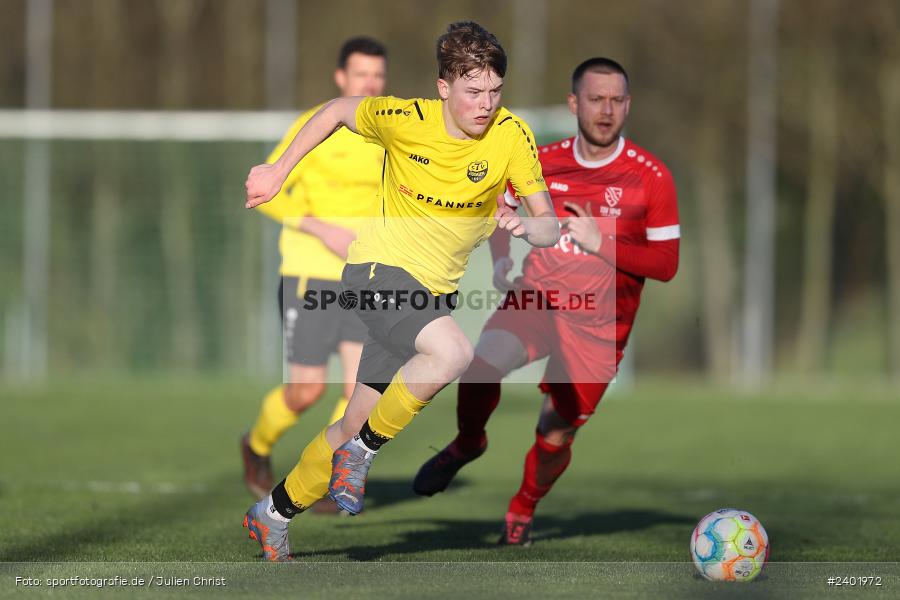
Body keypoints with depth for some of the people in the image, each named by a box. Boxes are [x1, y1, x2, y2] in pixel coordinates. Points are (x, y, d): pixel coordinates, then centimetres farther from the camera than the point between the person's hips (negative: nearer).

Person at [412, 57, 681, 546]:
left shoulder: (651, 177, -8)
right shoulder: (542, 163, 0)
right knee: (483, 367, -27)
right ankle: (466, 444, 5)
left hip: (598, 325, -1)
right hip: (536, 299, 1)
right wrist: (502, 263, 2)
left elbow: (665, 264, -8)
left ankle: (522, 510, 31)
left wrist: (602, 243, -20)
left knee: (555, 436, -1)